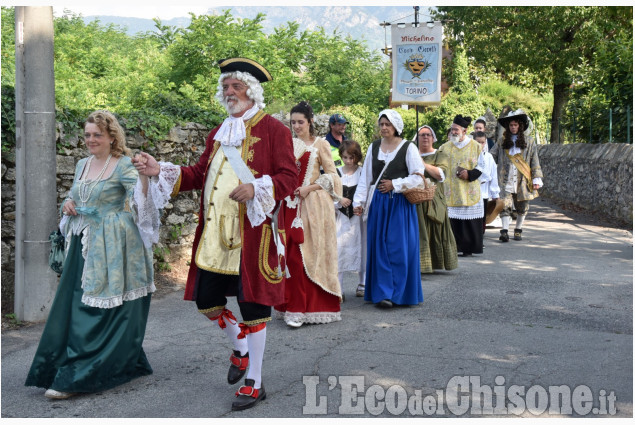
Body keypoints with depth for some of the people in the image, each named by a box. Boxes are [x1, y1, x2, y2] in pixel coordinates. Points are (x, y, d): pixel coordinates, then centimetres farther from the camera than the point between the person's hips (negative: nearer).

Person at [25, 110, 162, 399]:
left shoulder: (123, 166, -9)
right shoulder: (82, 165, 13)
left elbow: (140, 199, -24)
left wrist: (144, 175, -44)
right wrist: (67, 203, 3)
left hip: (110, 249, -8)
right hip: (83, 246, 8)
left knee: (94, 312, -6)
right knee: (72, 305, 11)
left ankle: (75, 378, -1)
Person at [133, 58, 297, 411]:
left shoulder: (273, 129, -4)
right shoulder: (220, 133, 18)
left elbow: (289, 177, -9)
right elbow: (200, 175, 20)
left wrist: (256, 188, -26)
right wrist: (162, 171, 8)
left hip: (253, 233, -7)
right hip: (216, 235, 7)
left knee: (253, 305, 0)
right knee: (206, 300, 9)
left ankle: (255, 383, 13)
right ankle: (241, 347, 37)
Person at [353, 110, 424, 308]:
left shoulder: (408, 148, 0)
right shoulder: (374, 147, 12)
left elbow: (418, 176, -4)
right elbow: (365, 177, 10)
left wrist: (395, 184, -11)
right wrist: (359, 201, 2)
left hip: (400, 204, -3)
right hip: (378, 203, 4)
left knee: (400, 248, -4)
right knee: (379, 247, 2)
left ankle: (399, 293, 4)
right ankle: (383, 293, 7)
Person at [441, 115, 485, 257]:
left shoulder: (475, 146, 4)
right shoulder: (445, 147, 10)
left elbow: (482, 165, 3)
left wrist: (470, 174, -12)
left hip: (469, 191, -1)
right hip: (450, 191, 2)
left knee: (469, 222, -1)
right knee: (451, 220, -5)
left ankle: (468, 248, 8)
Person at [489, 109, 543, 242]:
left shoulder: (528, 141, 6)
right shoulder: (502, 141, 9)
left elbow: (534, 160, 5)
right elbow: (492, 156, 9)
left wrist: (536, 179, 0)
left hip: (523, 180, 0)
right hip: (506, 180, 0)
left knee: (522, 207, 8)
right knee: (505, 205, -10)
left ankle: (518, 230, 22)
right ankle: (505, 231, -11)